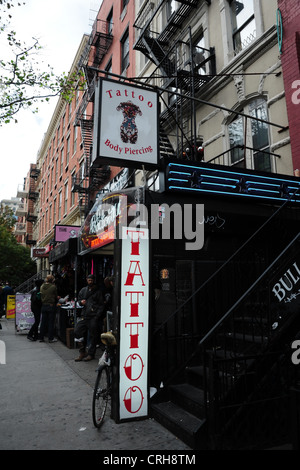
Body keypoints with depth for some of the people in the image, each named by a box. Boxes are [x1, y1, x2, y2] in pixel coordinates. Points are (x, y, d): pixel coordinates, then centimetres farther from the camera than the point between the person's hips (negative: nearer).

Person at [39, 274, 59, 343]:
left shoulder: (42, 286, 2)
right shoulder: (53, 287, -13)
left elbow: (41, 296, 7)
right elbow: (55, 296, -4)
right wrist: (56, 302, 14)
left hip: (43, 306, 5)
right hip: (51, 306, -5)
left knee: (43, 322, 12)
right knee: (51, 322, 3)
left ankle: (41, 338, 18)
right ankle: (51, 338, 9)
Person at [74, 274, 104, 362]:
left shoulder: (98, 292, 2)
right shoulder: (83, 290, 14)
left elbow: (101, 305, -1)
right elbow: (79, 299, 24)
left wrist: (97, 316, -11)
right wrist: (81, 302, -1)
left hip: (94, 317, -4)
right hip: (85, 316, 5)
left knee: (93, 336, 0)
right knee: (77, 331, 0)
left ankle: (91, 354, 14)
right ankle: (82, 352, 15)